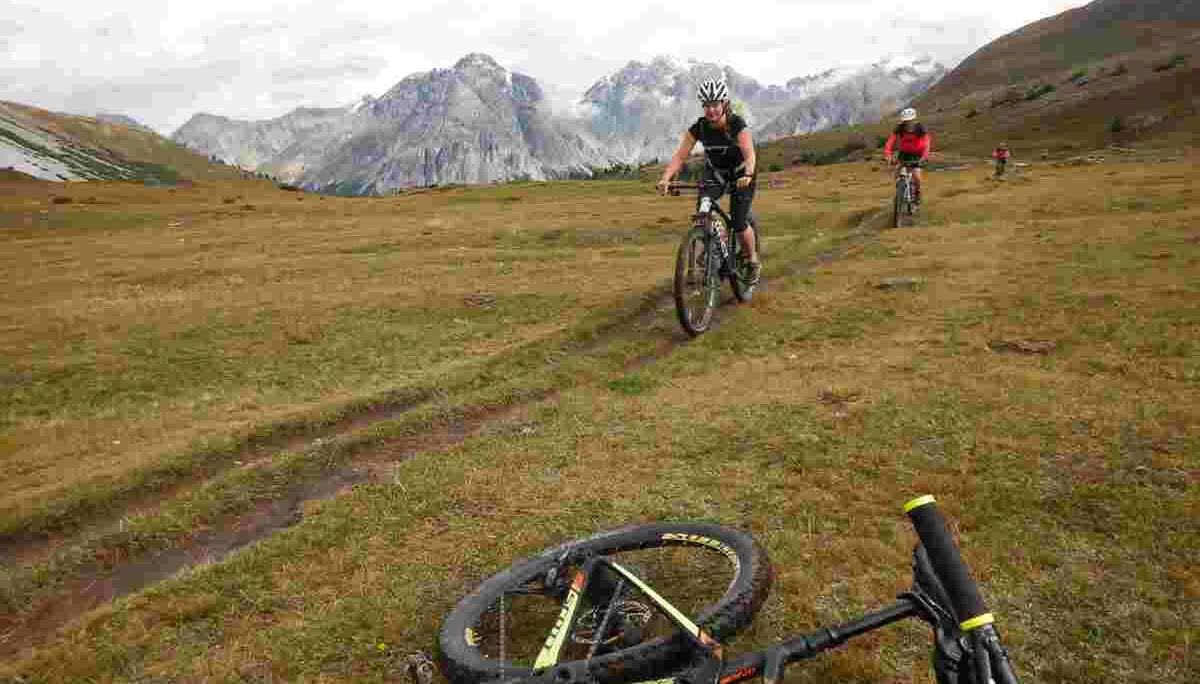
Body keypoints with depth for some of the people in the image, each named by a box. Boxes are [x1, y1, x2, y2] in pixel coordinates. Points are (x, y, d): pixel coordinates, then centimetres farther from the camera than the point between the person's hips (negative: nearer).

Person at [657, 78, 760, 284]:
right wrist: (666, 179, -42)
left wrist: (747, 175, -58)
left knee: (739, 225, -13)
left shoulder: (737, 124, -26)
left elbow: (749, 154, -37)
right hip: (714, 172, 3)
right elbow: (680, 156, -25)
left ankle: (753, 262, 13)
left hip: (740, 174, -3)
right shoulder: (698, 127, -18)